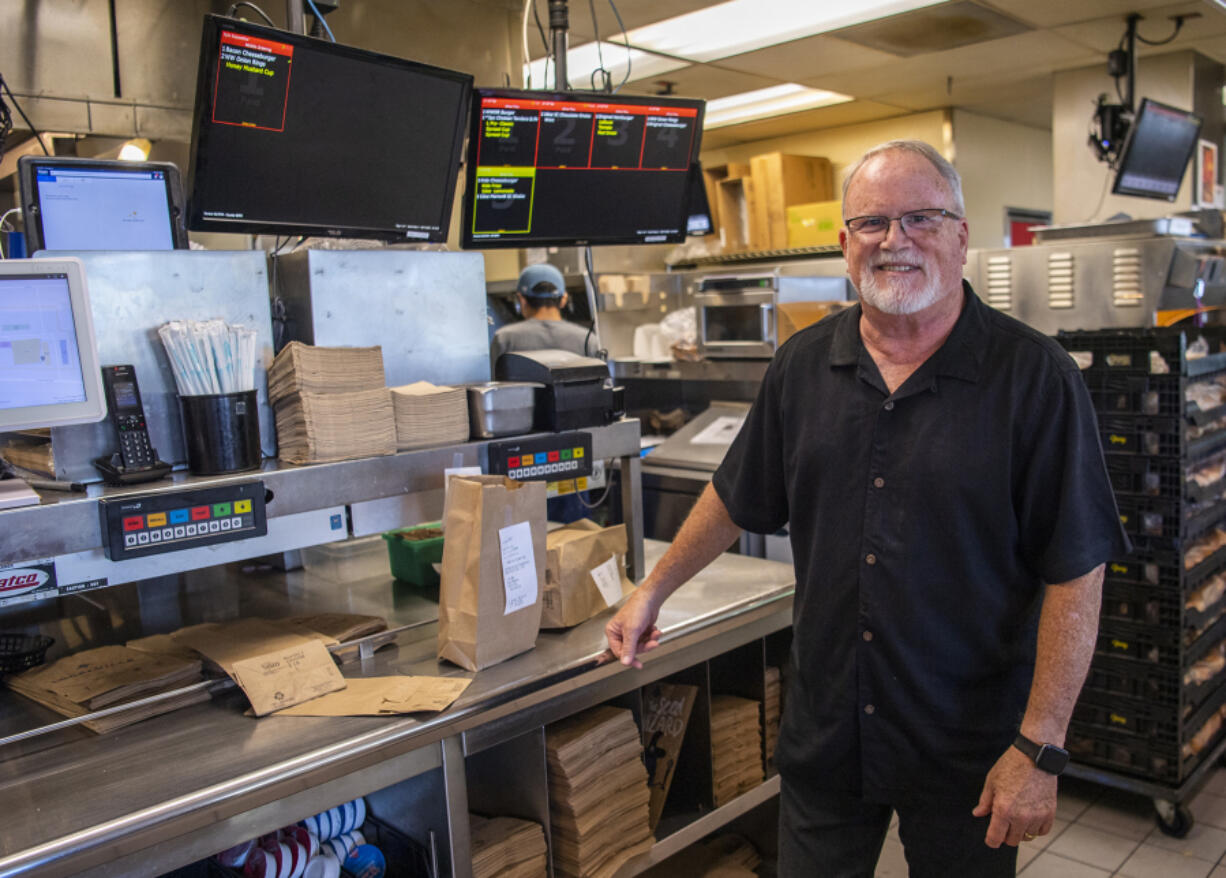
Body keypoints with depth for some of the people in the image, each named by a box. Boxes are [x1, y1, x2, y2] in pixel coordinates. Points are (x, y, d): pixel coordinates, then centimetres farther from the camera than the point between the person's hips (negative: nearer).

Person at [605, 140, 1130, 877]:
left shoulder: (1034, 375, -12)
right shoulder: (803, 365, 0)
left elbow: (1076, 572, -13)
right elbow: (738, 498, 12)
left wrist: (1039, 747, -16)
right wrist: (654, 591, 15)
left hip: (968, 748, -3)